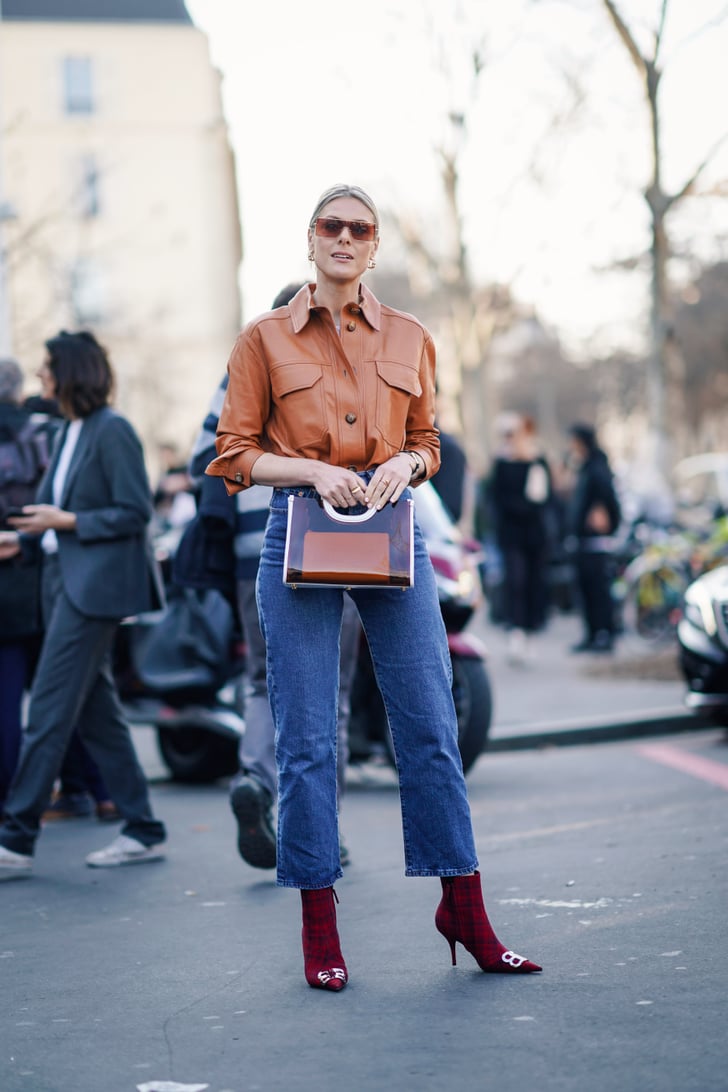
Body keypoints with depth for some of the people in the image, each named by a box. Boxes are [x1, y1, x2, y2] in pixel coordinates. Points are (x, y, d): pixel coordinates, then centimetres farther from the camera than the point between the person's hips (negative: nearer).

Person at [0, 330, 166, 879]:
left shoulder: (112, 430, -12)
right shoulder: (71, 431, 14)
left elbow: (136, 512, -14)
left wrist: (66, 521, -18)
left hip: (96, 584, -9)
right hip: (66, 579, 9)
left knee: (51, 707, -9)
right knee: (97, 711, 10)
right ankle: (144, 832, 17)